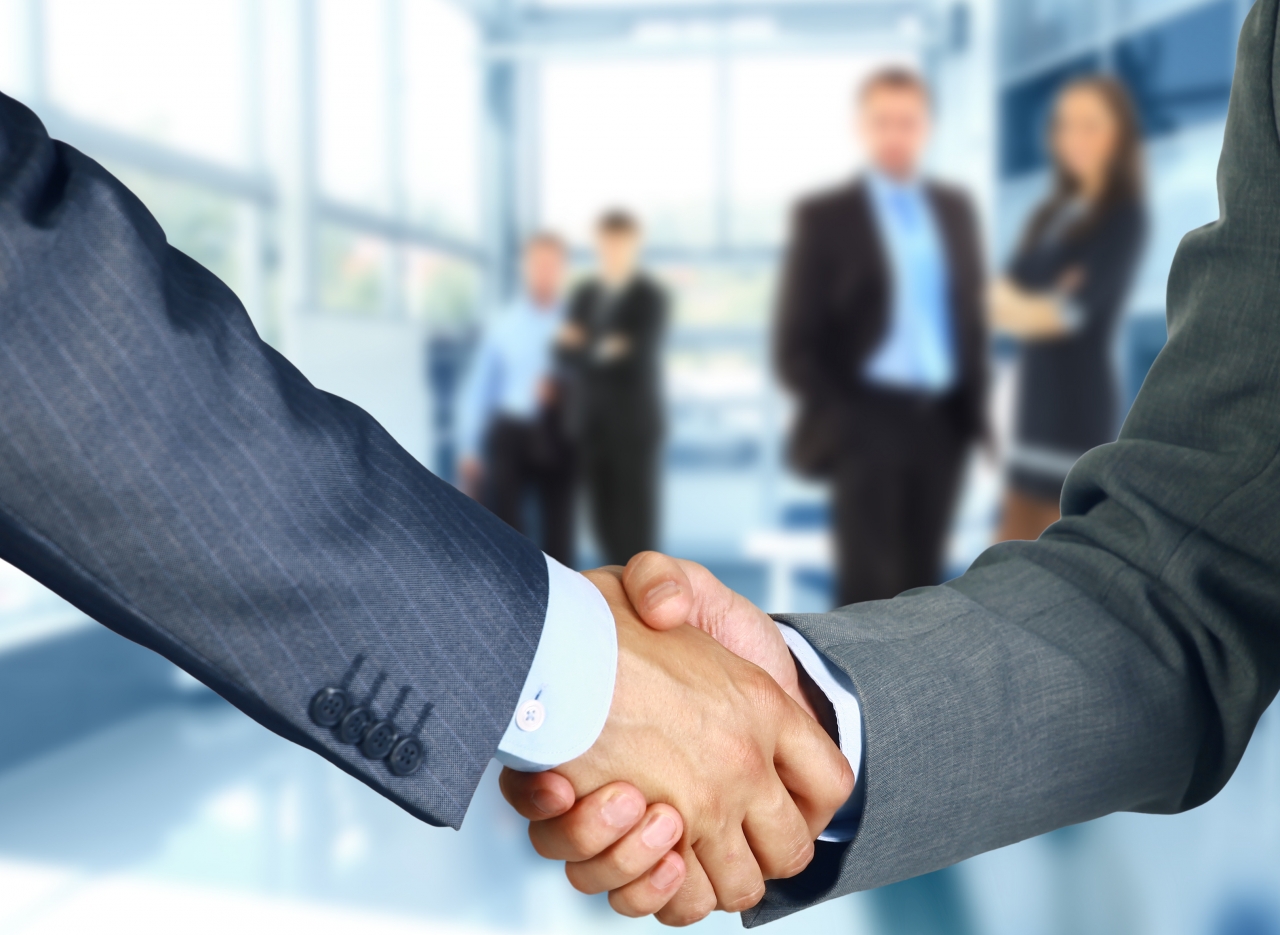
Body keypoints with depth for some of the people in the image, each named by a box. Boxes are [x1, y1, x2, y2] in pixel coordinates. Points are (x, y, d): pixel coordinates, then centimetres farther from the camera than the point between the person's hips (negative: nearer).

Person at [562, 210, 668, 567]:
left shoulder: (651, 295, -5)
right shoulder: (584, 295, 11)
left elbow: (636, 357, -15)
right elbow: (571, 350, 3)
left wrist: (588, 347, -10)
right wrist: (603, 349, -14)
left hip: (634, 422, -5)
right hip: (592, 421, 5)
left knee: (635, 515, -3)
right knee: (604, 516, 8)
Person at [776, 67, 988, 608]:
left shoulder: (955, 210, 12)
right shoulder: (824, 216, -3)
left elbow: (970, 314, 16)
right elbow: (796, 344, -4)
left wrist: (973, 407, 5)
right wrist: (835, 416, -13)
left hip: (941, 421, 5)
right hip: (867, 419, -5)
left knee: (918, 584, 10)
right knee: (869, 588, -4)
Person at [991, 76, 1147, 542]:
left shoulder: (1124, 217, -9)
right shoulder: (1052, 213, 13)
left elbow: (1072, 312, -16)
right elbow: (1002, 293, 5)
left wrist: (1011, 307, 0)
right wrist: (1035, 306, -15)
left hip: (1079, 406, -8)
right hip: (1035, 403, 8)